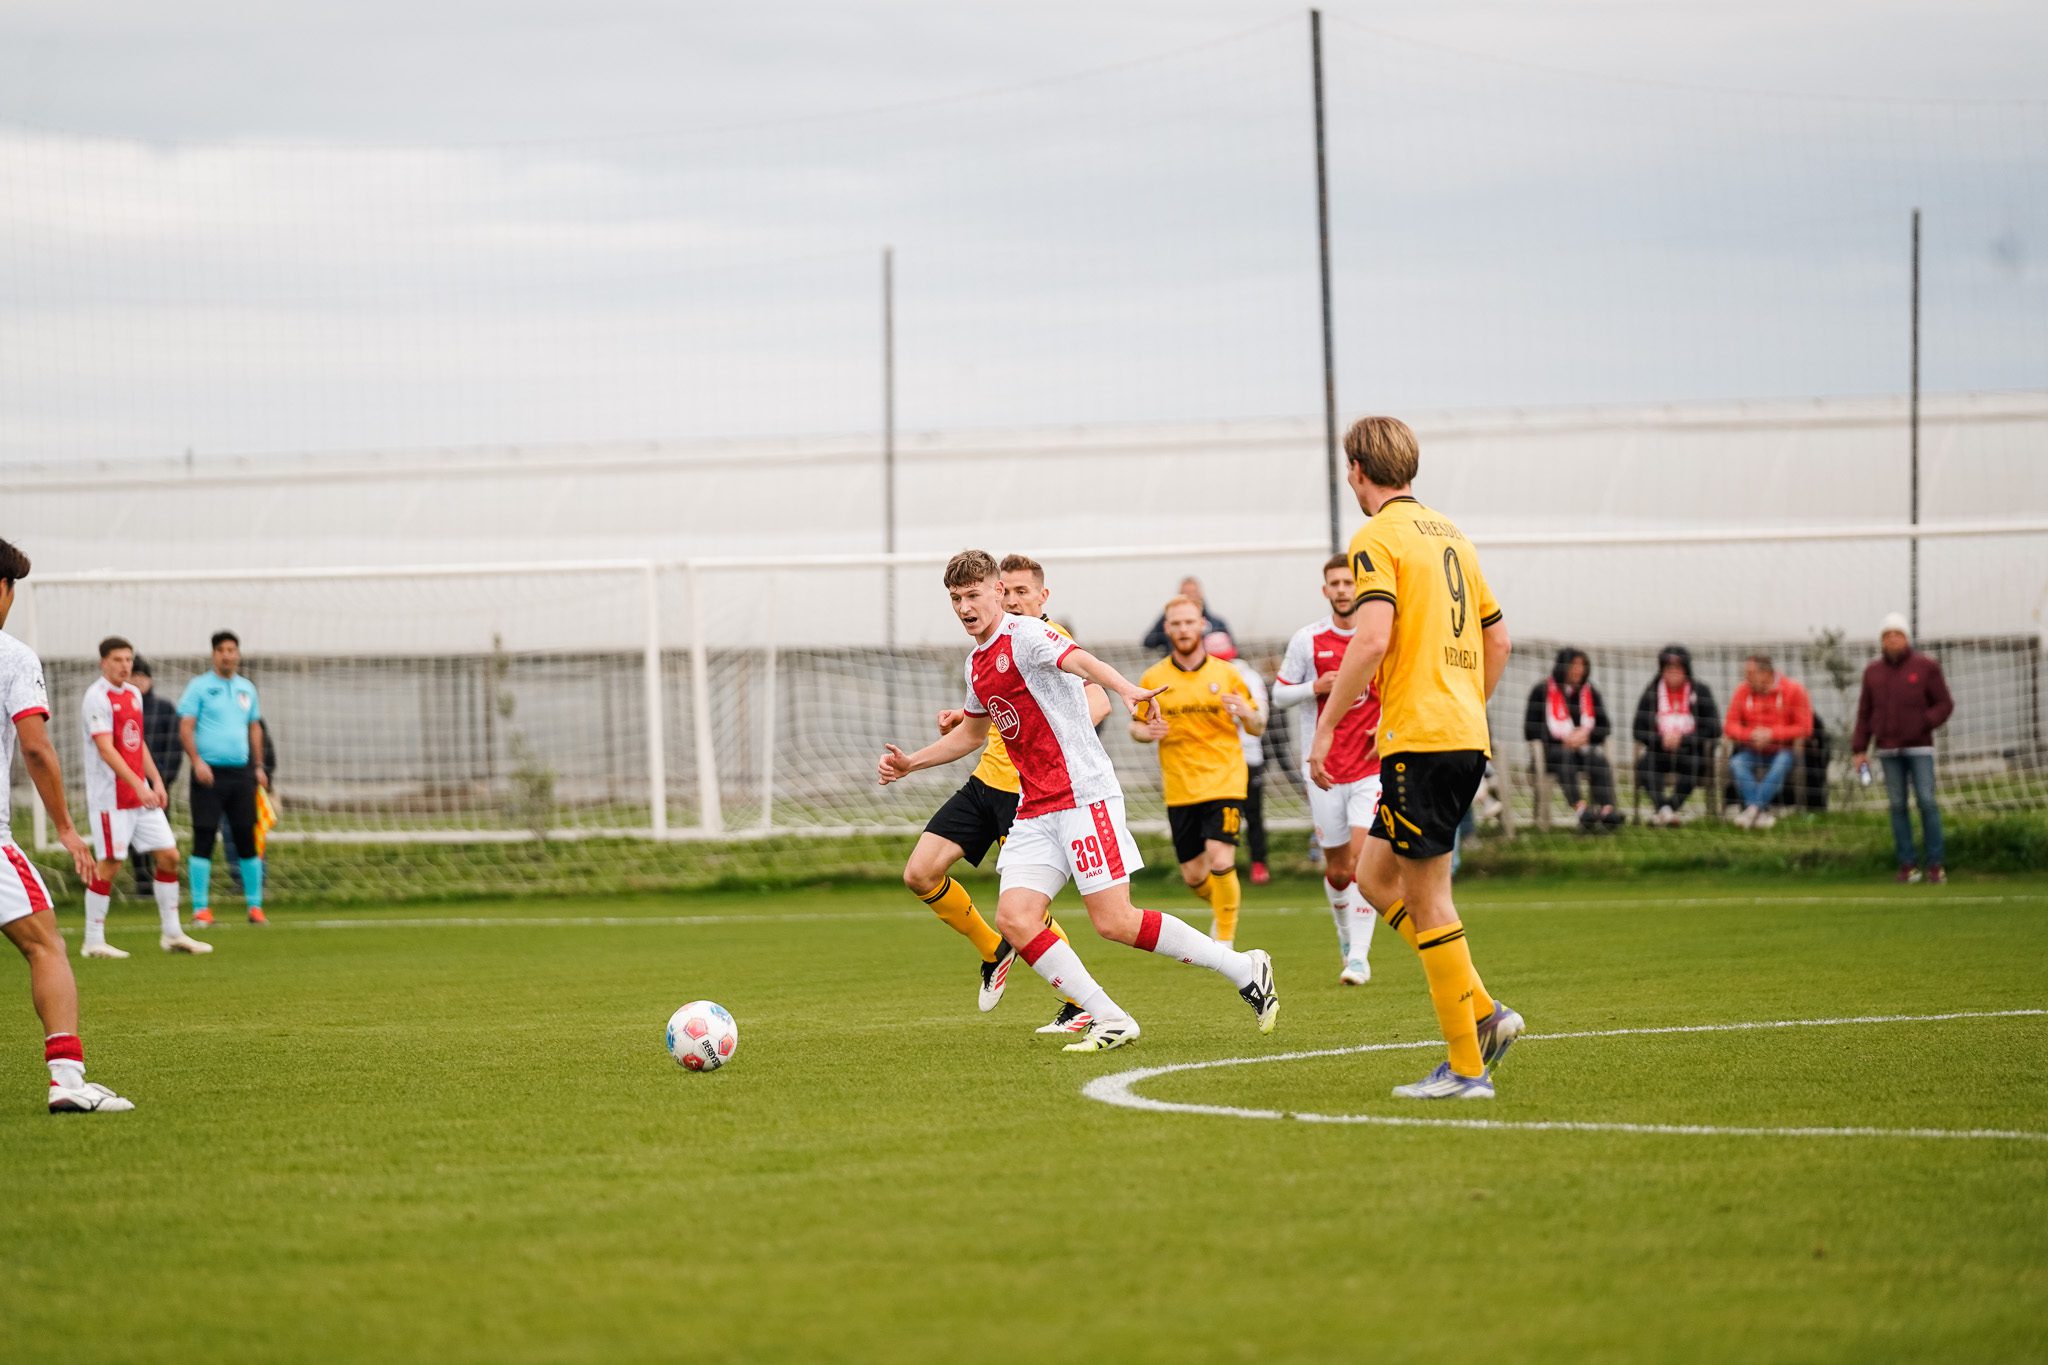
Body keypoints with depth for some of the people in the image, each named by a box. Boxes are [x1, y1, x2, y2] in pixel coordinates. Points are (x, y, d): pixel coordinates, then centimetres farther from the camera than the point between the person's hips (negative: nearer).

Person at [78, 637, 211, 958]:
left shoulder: (133, 694, 14)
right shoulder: (97, 698, -12)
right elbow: (106, 750, -20)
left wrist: (156, 781, 12)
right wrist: (139, 786, -25)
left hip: (142, 793, 8)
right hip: (110, 796, -8)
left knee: (168, 855, 5)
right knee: (109, 864, -6)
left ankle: (171, 934, 14)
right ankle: (93, 942, 2)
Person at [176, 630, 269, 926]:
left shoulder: (246, 689, 14)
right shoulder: (199, 687, -2)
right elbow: (185, 728, -6)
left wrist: (258, 767, 15)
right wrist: (197, 761, -18)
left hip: (241, 772, 4)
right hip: (210, 773, -4)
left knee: (247, 838, 5)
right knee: (204, 839, -5)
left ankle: (255, 905, 11)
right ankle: (201, 908, -1)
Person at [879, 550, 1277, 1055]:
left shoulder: (1023, 634, -9)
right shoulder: (977, 663, 18)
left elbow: (1082, 662, -30)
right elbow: (972, 733, 37)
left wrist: (1126, 690, -49)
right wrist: (908, 763, 34)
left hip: (1083, 795, -8)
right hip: (1034, 810, 8)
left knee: (1115, 922, -12)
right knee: (1015, 920, -9)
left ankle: (1245, 970, 3)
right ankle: (1110, 1021, -4)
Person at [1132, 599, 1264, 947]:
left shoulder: (1226, 674, 2)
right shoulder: (1153, 679, 4)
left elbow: (1258, 728, 7)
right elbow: (1135, 726, 13)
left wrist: (1247, 713, -16)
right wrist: (1147, 732, -11)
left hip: (1224, 783, -2)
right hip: (1180, 789, 2)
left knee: (1220, 862, -18)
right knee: (1193, 875, 5)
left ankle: (1225, 939, -3)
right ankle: (1227, 905, 38)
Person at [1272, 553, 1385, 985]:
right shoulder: (1308, 639, 0)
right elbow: (1280, 693, 8)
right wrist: (1316, 687, -12)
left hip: (1374, 766, -2)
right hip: (1326, 769, 2)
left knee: (1361, 858, -16)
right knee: (1337, 871, 7)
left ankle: (1359, 956, -14)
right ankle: (1346, 936, 34)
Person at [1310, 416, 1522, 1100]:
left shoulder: (1378, 537, -8)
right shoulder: (1450, 535, 17)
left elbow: (1371, 638, -20)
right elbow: (1497, 639, 21)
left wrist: (1326, 725, -15)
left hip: (1418, 737, -8)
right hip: (1466, 736, 8)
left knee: (1426, 896, -3)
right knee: (1375, 876, 17)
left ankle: (1466, 1066, -2)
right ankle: (1482, 1011, 10)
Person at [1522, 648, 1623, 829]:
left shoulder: (1589, 692, 18)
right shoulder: (1542, 691, 6)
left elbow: (1604, 726, 13)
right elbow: (1531, 730, 0)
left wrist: (1586, 733, -9)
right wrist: (1563, 738, -11)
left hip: (1584, 745, 3)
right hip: (1551, 748, -3)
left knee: (1598, 756, -31)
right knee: (1565, 756, -37)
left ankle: (1607, 808, -48)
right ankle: (1581, 807, -56)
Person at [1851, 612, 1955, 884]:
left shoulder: (1925, 667, 2)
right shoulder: (1873, 672, 11)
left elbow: (1945, 704, 2)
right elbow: (1864, 713, 13)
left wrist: (1925, 722, -15)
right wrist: (1859, 749, 8)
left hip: (1919, 748, -3)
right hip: (1888, 749, 3)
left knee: (1927, 802, -9)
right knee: (1898, 805, 2)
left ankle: (1935, 863, -5)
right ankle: (1907, 863, 6)